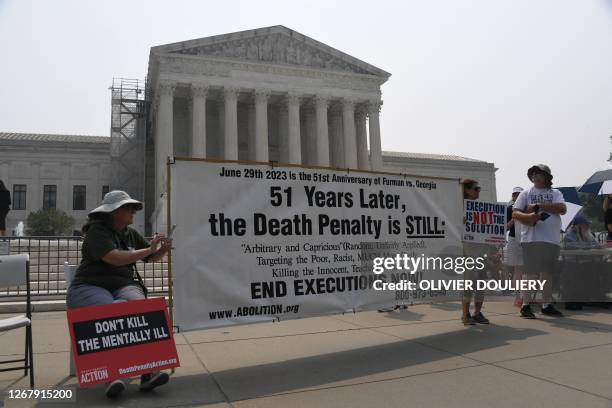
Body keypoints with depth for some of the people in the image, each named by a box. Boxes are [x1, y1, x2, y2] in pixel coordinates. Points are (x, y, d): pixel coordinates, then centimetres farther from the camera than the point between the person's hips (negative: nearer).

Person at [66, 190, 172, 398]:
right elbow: (115, 258, -20)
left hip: (124, 286, 5)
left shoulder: (130, 233, 18)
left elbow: (152, 258, 25)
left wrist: (163, 248, 2)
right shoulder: (97, 231, -4)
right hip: (90, 287, -4)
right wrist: (149, 248, -15)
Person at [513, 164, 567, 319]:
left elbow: (562, 209, -6)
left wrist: (539, 205, -10)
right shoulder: (526, 194, 8)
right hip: (531, 239, -2)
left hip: (552, 240, 3)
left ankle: (547, 305, 23)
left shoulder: (555, 193, 12)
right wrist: (527, 216, -20)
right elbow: (515, 213, 0)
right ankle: (525, 306, 1)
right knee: (531, 273, -5)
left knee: (547, 273, 12)